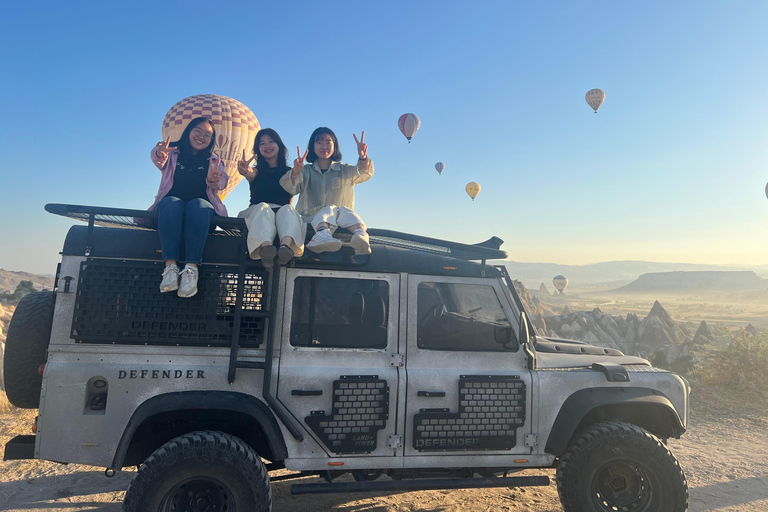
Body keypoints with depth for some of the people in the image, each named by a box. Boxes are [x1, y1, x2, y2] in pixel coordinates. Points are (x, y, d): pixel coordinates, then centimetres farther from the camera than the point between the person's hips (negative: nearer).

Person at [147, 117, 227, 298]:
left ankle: (192, 268, -46)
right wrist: (160, 155, -30)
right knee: (171, 203, -34)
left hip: (201, 209, 0)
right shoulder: (173, 154, 21)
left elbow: (222, 183, -2)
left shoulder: (213, 161, 22)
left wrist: (214, 179, -27)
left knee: (197, 205, -34)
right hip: (170, 209, 0)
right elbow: (159, 161, -5)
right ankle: (170, 267, -44)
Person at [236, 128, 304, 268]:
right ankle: (265, 246, -64)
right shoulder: (257, 170, 16)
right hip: (257, 213, -1)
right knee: (263, 207, -33)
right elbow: (251, 174, -12)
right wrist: (246, 171, -36)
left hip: (282, 213, 1)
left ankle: (286, 245, -64)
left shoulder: (289, 172, 18)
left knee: (287, 209, -31)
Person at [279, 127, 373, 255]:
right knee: (330, 208, -33)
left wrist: (363, 158, -25)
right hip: (312, 218, -1)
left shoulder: (344, 171, 19)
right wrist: (295, 171, -23)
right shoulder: (306, 171, 18)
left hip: (342, 222, 1)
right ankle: (323, 234, -66)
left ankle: (360, 233, -64)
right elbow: (288, 186, 0)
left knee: (344, 210, -32)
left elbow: (366, 173, -1)